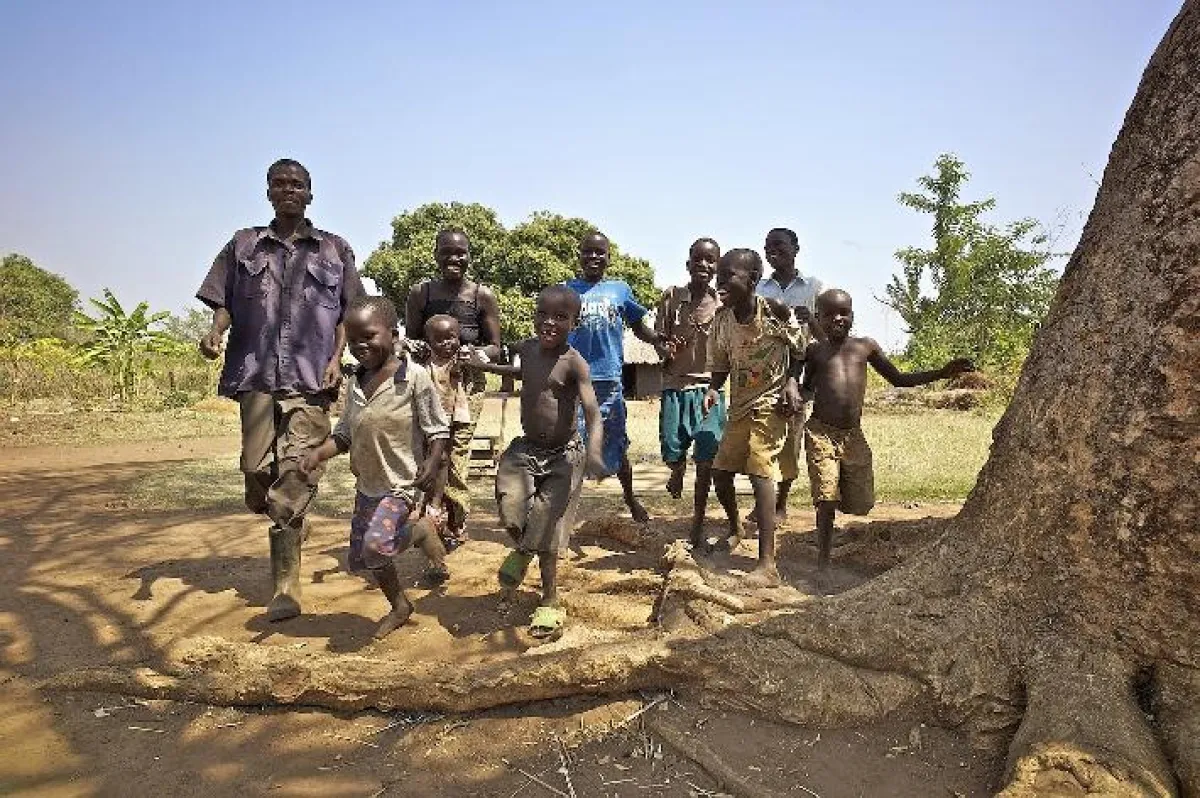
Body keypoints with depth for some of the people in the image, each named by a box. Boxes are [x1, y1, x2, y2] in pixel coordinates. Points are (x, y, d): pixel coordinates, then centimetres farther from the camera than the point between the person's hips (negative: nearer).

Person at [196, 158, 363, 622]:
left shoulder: (334, 250, 14)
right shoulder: (244, 245, 18)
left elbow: (348, 314, 11)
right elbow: (223, 302, 15)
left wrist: (337, 358, -3)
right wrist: (214, 332, -6)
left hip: (311, 380, -2)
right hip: (257, 375, 2)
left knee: (295, 479, -10)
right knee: (257, 470, -6)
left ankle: (285, 587, -5)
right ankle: (287, 532, 28)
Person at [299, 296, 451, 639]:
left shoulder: (414, 377, -15)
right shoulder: (356, 382, 5)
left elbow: (438, 429, -12)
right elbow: (344, 433, 10)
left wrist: (432, 464, -26)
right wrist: (318, 453, -6)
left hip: (402, 485, -7)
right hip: (366, 486, 7)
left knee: (375, 546, -28)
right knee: (358, 559, 17)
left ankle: (421, 531, 4)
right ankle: (399, 606, 41)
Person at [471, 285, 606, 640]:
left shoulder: (574, 363, -17)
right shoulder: (528, 348, 1)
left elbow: (592, 412, -28)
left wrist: (594, 451, -46)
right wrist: (486, 366, 27)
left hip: (563, 455, -4)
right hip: (525, 450, 4)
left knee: (544, 529, -2)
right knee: (511, 510, -16)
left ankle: (549, 602, 19)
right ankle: (521, 551, 20)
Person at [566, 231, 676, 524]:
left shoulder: (620, 289, 7)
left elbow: (638, 325, 13)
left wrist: (657, 339, -7)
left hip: (609, 378, 1)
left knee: (617, 443, 10)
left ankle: (630, 498, 30)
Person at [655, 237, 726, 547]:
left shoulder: (724, 303, 1)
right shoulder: (671, 297, 0)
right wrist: (667, 351, -15)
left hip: (709, 388, 0)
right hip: (675, 386, 0)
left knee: (706, 460, -1)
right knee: (672, 452, 1)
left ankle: (698, 525, 13)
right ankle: (678, 470, 41)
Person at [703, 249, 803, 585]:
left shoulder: (775, 311, -15)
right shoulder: (722, 320, -3)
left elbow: (800, 352, 0)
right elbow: (721, 366, 7)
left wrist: (791, 381, -15)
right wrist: (713, 389, -12)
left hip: (771, 404, -6)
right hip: (739, 406, 6)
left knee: (760, 472, -18)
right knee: (720, 472, 11)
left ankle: (767, 564, -17)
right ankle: (735, 528, 43)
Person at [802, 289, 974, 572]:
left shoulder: (865, 347, 10)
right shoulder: (814, 351, 5)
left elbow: (898, 379, 17)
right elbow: (806, 388, 15)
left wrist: (943, 372, 11)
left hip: (854, 436, 3)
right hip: (821, 432, -3)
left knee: (861, 504, 3)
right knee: (827, 500, -7)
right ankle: (823, 560, 6)